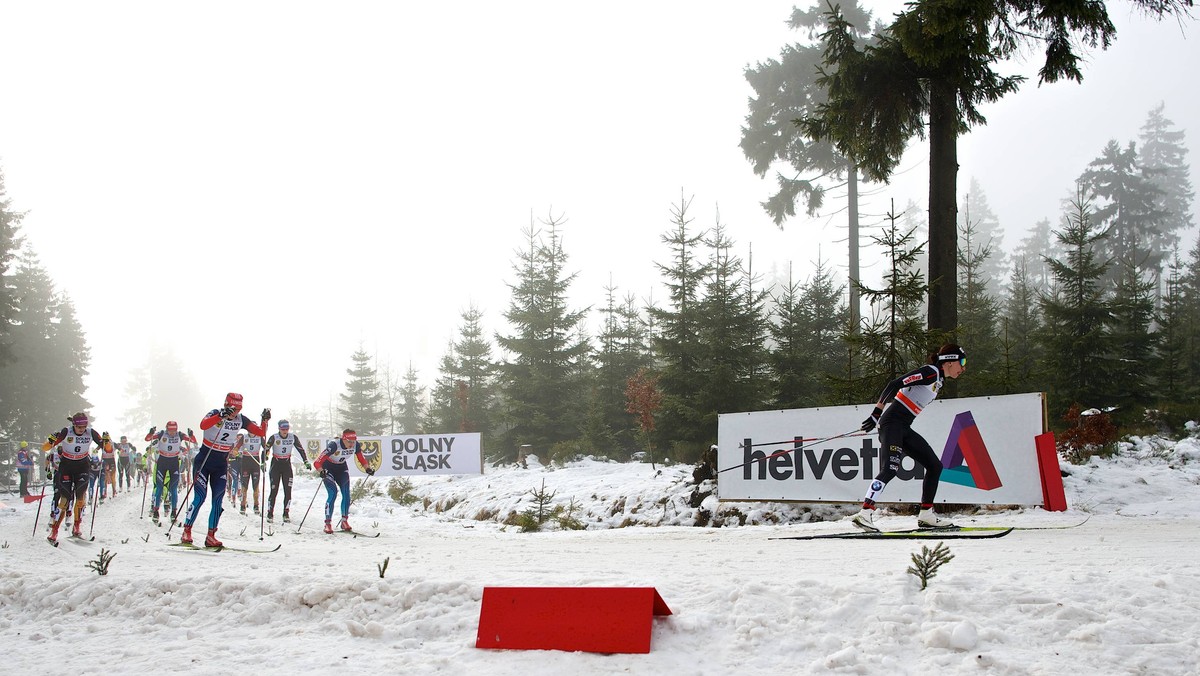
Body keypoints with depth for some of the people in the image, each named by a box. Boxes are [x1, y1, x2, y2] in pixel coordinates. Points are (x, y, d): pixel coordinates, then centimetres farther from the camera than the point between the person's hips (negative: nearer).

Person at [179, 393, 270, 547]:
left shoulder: (241, 420, -2)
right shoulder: (215, 413, -16)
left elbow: (261, 432, -1)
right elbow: (203, 425, -38)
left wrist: (265, 420, -18)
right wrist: (221, 416, -49)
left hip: (221, 464, 4)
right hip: (203, 461, -4)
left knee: (218, 501, -1)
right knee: (200, 497, -11)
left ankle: (211, 536, 5)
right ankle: (186, 532, 0)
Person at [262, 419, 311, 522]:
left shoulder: (293, 437, -4)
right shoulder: (274, 438, -12)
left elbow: (301, 449, 4)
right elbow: (265, 449, -14)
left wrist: (306, 462, 1)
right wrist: (263, 462, -26)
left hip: (287, 464, 2)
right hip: (276, 464, -2)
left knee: (288, 490, -4)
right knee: (274, 491, -5)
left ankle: (286, 514, 3)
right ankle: (270, 514, 4)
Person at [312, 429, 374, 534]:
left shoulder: (355, 445, -20)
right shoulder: (334, 445, -35)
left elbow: (361, 458, -1)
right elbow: (317, 462, -38)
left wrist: (367, 468, -17)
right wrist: (322, 471, -55)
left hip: (342, 468, 5)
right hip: (328, 469, -5)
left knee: (346, 494, -7)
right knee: (333, 494, -18)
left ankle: (344, 521, 5)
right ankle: (328, 523, -10)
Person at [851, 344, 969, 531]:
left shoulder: (939, 381, 18)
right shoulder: (930, 372, -11)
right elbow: (895, 384, -18)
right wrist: (877, 413, -20)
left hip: (904, 428, 10)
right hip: (892, 422, -10)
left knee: (935, 466, 10)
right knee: (890, 469, -23)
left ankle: (926, 515, 15)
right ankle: (864, 514, -28)